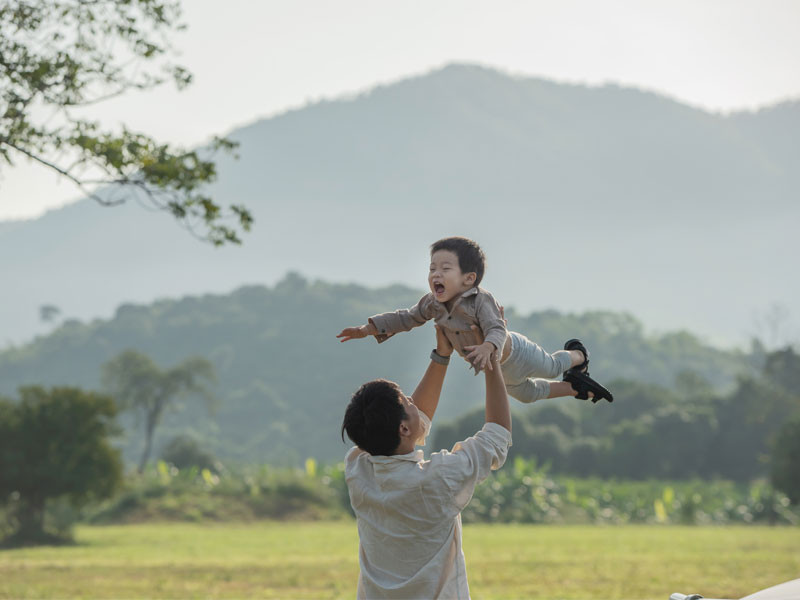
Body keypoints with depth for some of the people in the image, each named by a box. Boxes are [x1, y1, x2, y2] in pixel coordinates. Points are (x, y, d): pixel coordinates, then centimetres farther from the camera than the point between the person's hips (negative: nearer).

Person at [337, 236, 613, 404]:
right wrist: (367, 329, -16)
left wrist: (487, 347, -75)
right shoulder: (433, 305, -22)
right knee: (528, 394, 30)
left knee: (552, 366, 21)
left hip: (513, 351, -7)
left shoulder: (481, 301, -41)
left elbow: (497, 330, -51)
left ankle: (578, 355, 56)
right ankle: (575, 387, 54)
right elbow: (405, 318, -10)